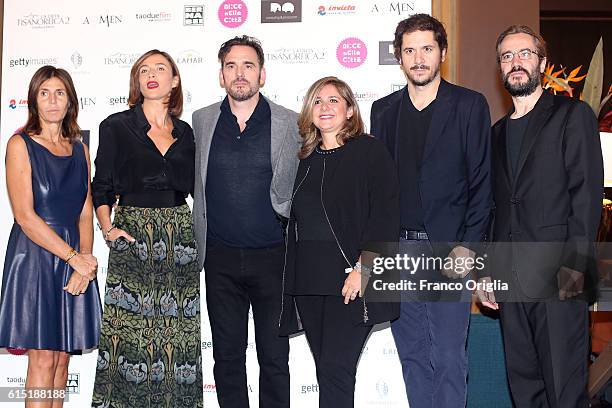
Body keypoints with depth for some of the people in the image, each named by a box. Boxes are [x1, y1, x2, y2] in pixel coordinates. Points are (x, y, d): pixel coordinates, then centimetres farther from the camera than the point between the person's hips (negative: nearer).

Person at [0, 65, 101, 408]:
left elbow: (85, 213, 9)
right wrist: (76, 258, -14)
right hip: (35, 256, -5)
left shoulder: (80, 150, 12)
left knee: (63, 356, 8)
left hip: (76, 259, 5)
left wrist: (84, 265, -6)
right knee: (43, 359, -5)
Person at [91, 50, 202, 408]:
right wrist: (108, 228, -12)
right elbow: (102, 188, 2)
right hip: (132, 234, -3)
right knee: (129, 330, -4)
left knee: (178, 333, 3)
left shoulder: (185, 133, 12)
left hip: (180, 236, 3)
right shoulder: (117, 126, 4)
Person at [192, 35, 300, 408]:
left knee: (275, 357, 7)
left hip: (272, 255, -2)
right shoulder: (201, 121, 5)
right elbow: (190, 187, 11)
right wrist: (195, 250, 7)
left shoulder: (290, 123, -1)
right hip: (220, 257, 2)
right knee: (227, 356, 11)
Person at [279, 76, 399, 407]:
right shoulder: (307, 159, 17)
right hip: (307, 280, 6)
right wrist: (292, 279, 13)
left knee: (335, 370, -10)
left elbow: (385, 214, -10)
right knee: (326, 372, 8)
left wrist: (362, 268, -18)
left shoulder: (370, 151, -1)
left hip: (350, 280, -6)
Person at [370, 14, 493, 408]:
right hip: (397, 249, 4)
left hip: (448, 249, -3)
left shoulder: (470, 105, 1)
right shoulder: (383, 110, 12)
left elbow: (482, 182, -3)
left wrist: (468, 246, -11)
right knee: (412, 355, 12)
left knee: (449, 357, 1)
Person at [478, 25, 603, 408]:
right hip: (510, 278, 6)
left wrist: (575, 264, -16)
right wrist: (488, 272, 12)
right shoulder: (498, 131, 20)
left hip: (558, 275, -5)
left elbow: (588, 192, -7)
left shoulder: (573, 115, 2)